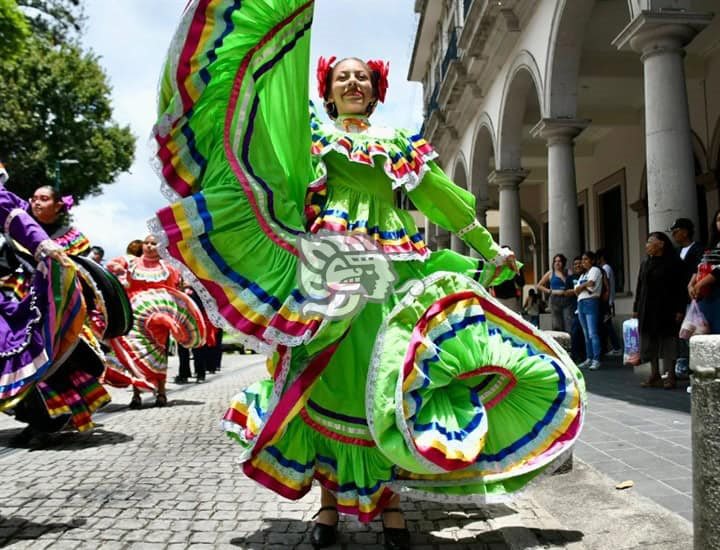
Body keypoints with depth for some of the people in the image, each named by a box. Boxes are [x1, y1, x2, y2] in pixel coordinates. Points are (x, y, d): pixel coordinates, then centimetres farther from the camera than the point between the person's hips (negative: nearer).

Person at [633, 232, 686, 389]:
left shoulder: (673, 263, -4)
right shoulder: (645, 263, 12)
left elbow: (680, 288, -8)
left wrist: (679, 310, -13)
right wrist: (636, 308, 10)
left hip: (666, 309, -5)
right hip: (647, 310, 5)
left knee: (668, 340, -1)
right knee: (650, 341, 5)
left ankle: (670, 376, 4)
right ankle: (655, 375, 11)